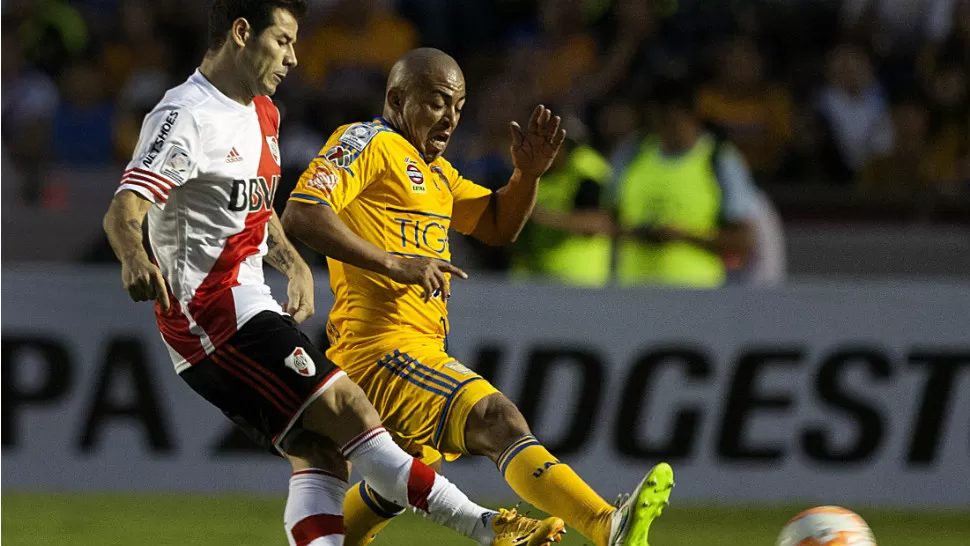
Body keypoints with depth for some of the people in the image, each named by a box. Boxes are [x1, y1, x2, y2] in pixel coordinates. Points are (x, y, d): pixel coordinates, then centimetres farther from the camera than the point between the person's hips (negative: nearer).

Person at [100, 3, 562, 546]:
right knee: (348, 409, -15)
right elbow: (123, 210, -24)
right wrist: (135, 258, -46)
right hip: (211, 311, -10)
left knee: (322, 451, -2)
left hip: (248, 304, 10)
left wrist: (294, 264, 13)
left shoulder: (262, 114, 17)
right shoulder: (188, 116, -13)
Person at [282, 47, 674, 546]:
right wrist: (392, 263, -24)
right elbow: (301, 215, -19)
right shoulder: (366, 142, -6)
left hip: (421, 350, 11)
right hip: (384, 349, -11)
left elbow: (498, 225, 24)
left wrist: (527, 173, 4)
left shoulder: (433, 168, 23)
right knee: (499, 422, -27)